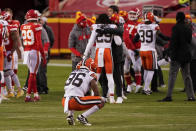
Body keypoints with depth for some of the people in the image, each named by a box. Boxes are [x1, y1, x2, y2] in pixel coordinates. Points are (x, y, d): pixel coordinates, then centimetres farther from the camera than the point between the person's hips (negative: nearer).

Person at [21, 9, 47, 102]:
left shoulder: (23, 27, 6)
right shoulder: (36, 27, -9)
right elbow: (39, 43, -12)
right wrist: (44, 57, -8)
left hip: (26, 52, 5)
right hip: (35, 52, -5)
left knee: (33, 73, 17)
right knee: (32, 74, -2)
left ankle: (36, 94, 21)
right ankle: (28, 96, -6)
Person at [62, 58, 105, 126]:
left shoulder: (73, 72, 25)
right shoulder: (91, 74, 6)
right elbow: (96, 93, 8)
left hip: (64, 102, 7)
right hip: (75, 102, -7)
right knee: (102, 102, 3)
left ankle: (70, 115, 16)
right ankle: (82, 117, -6)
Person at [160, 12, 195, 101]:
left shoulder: (176, 27, -10)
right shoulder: (188, 28, 12)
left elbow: (173, 41, -16)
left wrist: (172, 54, -15)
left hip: (177, 55, -7)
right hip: (187, 55, 7)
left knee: (172, 75, -7)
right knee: (187, 75, 11)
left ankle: (169, 96, -14)